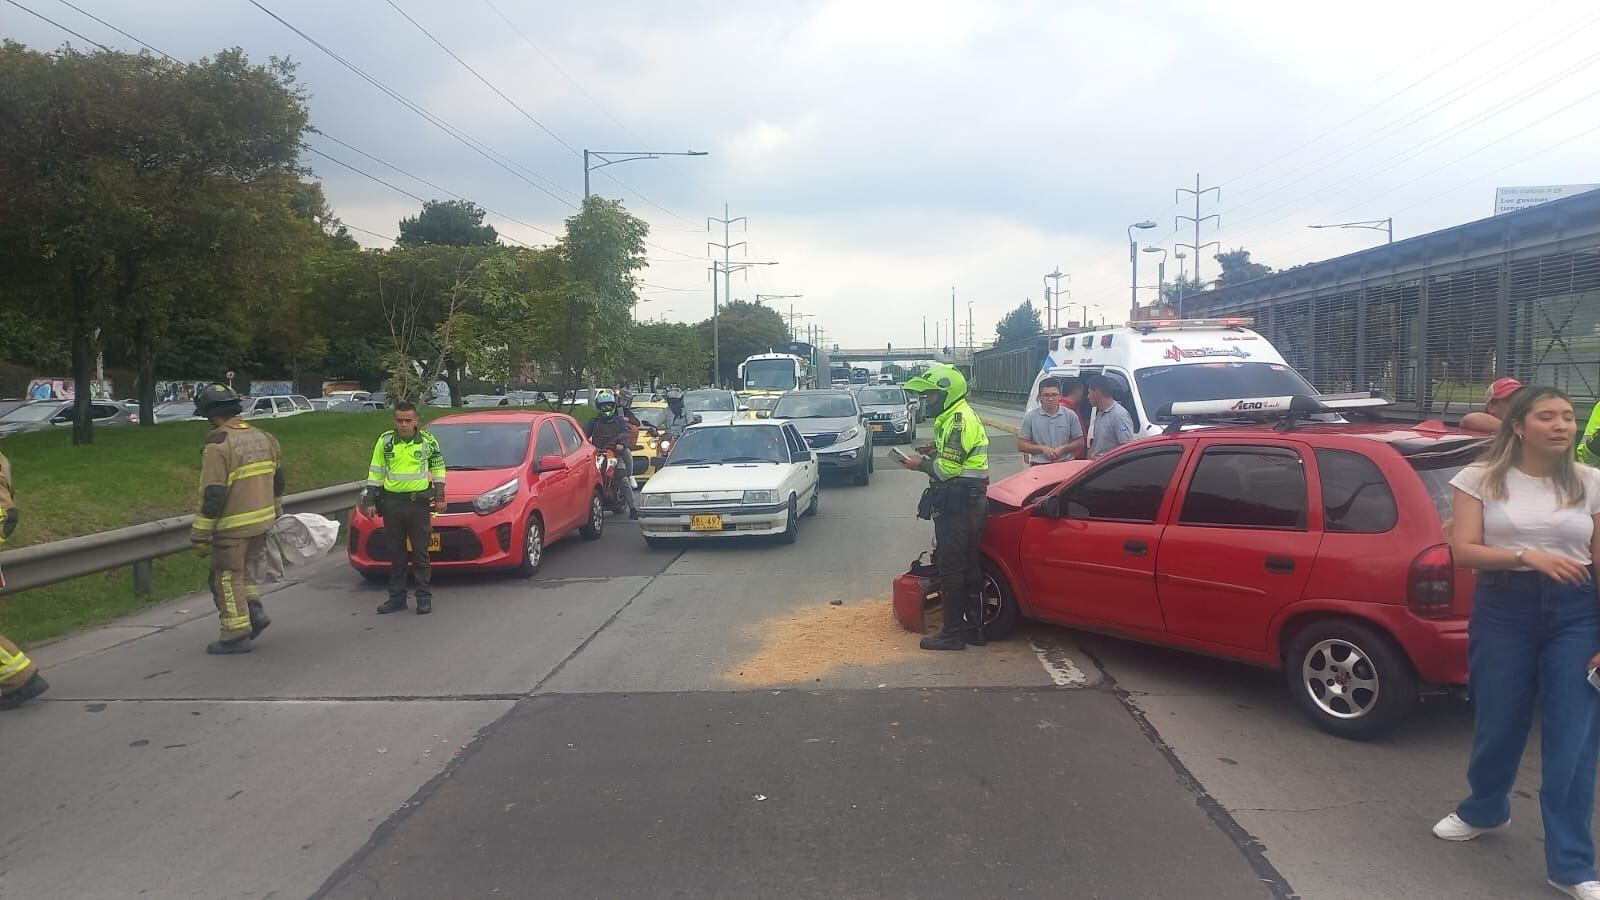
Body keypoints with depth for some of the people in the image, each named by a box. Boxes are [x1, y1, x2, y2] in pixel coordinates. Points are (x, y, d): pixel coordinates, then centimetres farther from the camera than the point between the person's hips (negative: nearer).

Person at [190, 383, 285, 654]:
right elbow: (277, 481, 15)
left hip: (233, 528, -7)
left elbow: (212, 496, -18)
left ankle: (236, 634, 10)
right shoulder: (264, 437, 7)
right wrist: (275, 514, 27)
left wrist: (201, 535, -12)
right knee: (241, 569, 24)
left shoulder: (218, 446, -17)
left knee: (228, 578, 5)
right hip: (263, 521, 7)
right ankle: (255, 611, 14)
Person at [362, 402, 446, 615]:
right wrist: (369, 501, 6)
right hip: (392, 502, 2)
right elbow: (375, 472, 9)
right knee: (395, 553, 8)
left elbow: (439, 468, 11)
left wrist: (440, 497, 5)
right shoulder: (385, 440, 3)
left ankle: (424, 597, 8)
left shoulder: (427, 441, 1)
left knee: (420, 553, 1)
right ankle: (397, 597, 16)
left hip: (419, 502, -2)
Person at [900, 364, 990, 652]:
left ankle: (953, 633, 1)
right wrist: (937, 451, 9)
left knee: (950, 569, -5)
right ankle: (973, 629, 22)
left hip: (957, 504, -11)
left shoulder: (958, 419, -15)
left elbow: (948, 468, -21)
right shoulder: (960, 416, 18)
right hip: (969, 500, 11)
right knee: (967, 567, 14)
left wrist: (920, 464, -7)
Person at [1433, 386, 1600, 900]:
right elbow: (1463, 551, -7)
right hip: (1503, 610, -1)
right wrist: (1527, 555, -23)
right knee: (1497, 722, 12)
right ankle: (1484, 810, 41)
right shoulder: (1482, 479, -1)